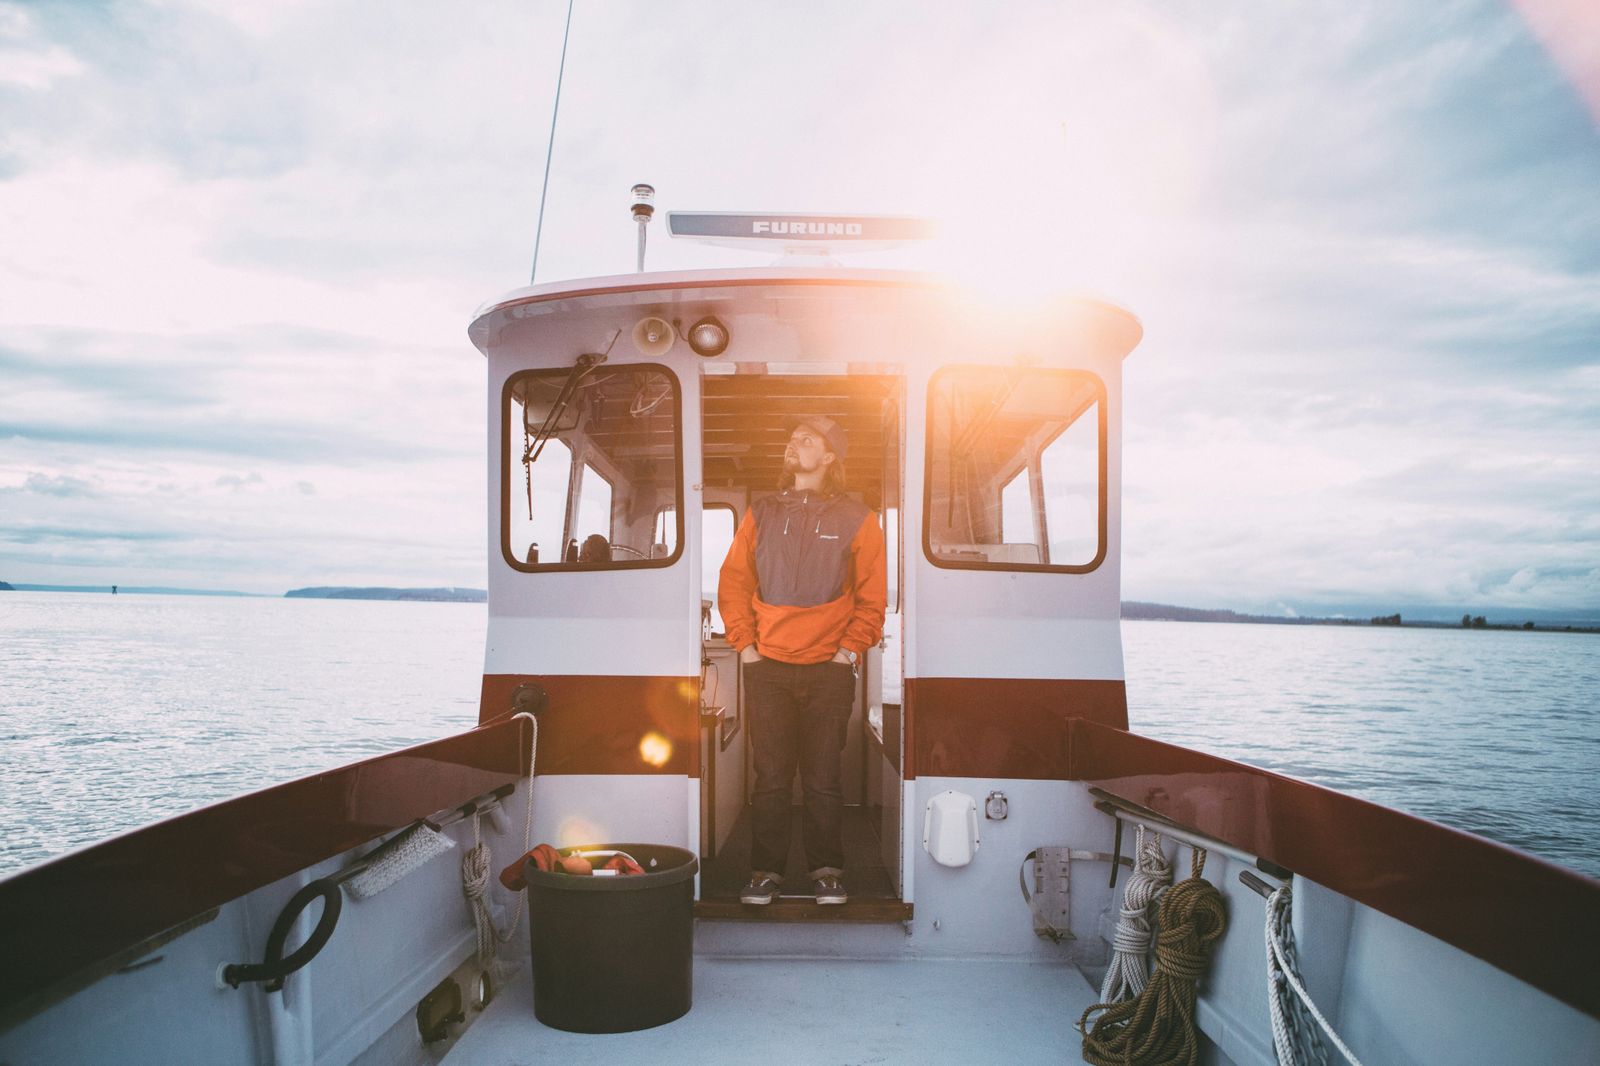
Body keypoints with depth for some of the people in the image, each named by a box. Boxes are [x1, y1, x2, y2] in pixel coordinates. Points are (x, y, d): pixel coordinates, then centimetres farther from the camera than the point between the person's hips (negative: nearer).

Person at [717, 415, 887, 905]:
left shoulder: (855, 519, 5)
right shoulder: (761, 514, 10)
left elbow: (872, 596, 5)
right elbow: (733, 583, 10)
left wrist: (850, 649, -4)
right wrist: (745, 645, 1)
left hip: (829, 668, -1)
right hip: (767, 666, 1)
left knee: (824, 777, 3)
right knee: (770, 776, 3)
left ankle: (827, 870, 16)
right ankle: (765, 870, 14)